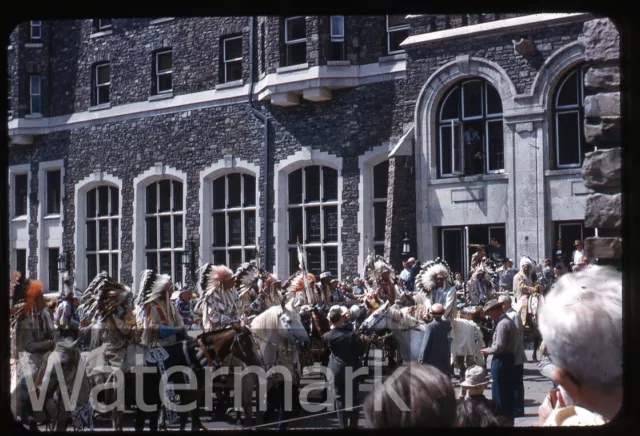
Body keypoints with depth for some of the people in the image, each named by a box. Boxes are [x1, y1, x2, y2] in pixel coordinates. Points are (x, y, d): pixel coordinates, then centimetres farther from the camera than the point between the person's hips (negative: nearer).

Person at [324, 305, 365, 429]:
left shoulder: (327, 336, -11)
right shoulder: (350, 334, -17)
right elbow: (361, 351, -10)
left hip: (336, 371, 1)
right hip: (351, 369, -1)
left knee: (340, 399, 7)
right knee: (353, 398, 11)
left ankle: (343, 426, 7)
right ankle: (353, 425, 14)